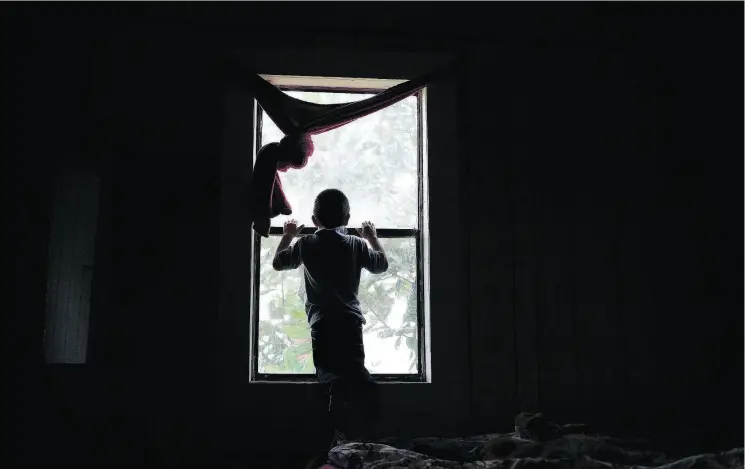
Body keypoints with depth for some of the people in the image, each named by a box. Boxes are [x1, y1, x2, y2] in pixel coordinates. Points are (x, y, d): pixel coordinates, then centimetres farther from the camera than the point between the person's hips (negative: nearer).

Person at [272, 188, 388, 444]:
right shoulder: (356, 244, 7)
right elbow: (382, 265, 24)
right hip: (350, 322, 1)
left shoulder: (306, 245, 6)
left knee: (331, 375, -8)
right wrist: (372, 237, 39)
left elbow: (278, 263, 22)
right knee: (353, 369, 2)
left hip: (322, 324, -1)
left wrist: (287, 236, 37)